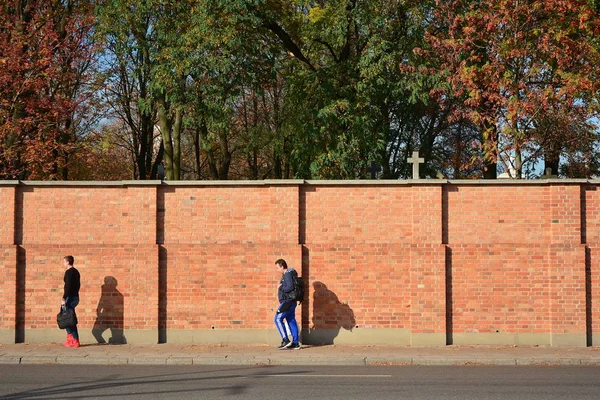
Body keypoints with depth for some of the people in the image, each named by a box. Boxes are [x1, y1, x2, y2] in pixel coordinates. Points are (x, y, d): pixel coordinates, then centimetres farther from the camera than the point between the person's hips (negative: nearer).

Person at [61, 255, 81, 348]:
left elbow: (68, 286, -21)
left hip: (70, 298, -10)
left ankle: (75, 341, -6)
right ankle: (70, 340, 14)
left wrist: (64, 299, -23)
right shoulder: (76, 271, 15)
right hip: (76, 297, 10)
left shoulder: (69, 272, -13)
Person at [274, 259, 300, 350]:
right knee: (291, 321, 9)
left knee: (278, 319, -9)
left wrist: (281, 288, -12)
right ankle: (295, 343, 10)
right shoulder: (287, 274, 17)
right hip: (291, 302, 10)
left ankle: (285, 340, -11)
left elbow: (290, 287, -25)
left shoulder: (288, 274, -14)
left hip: (287, 301, -10)